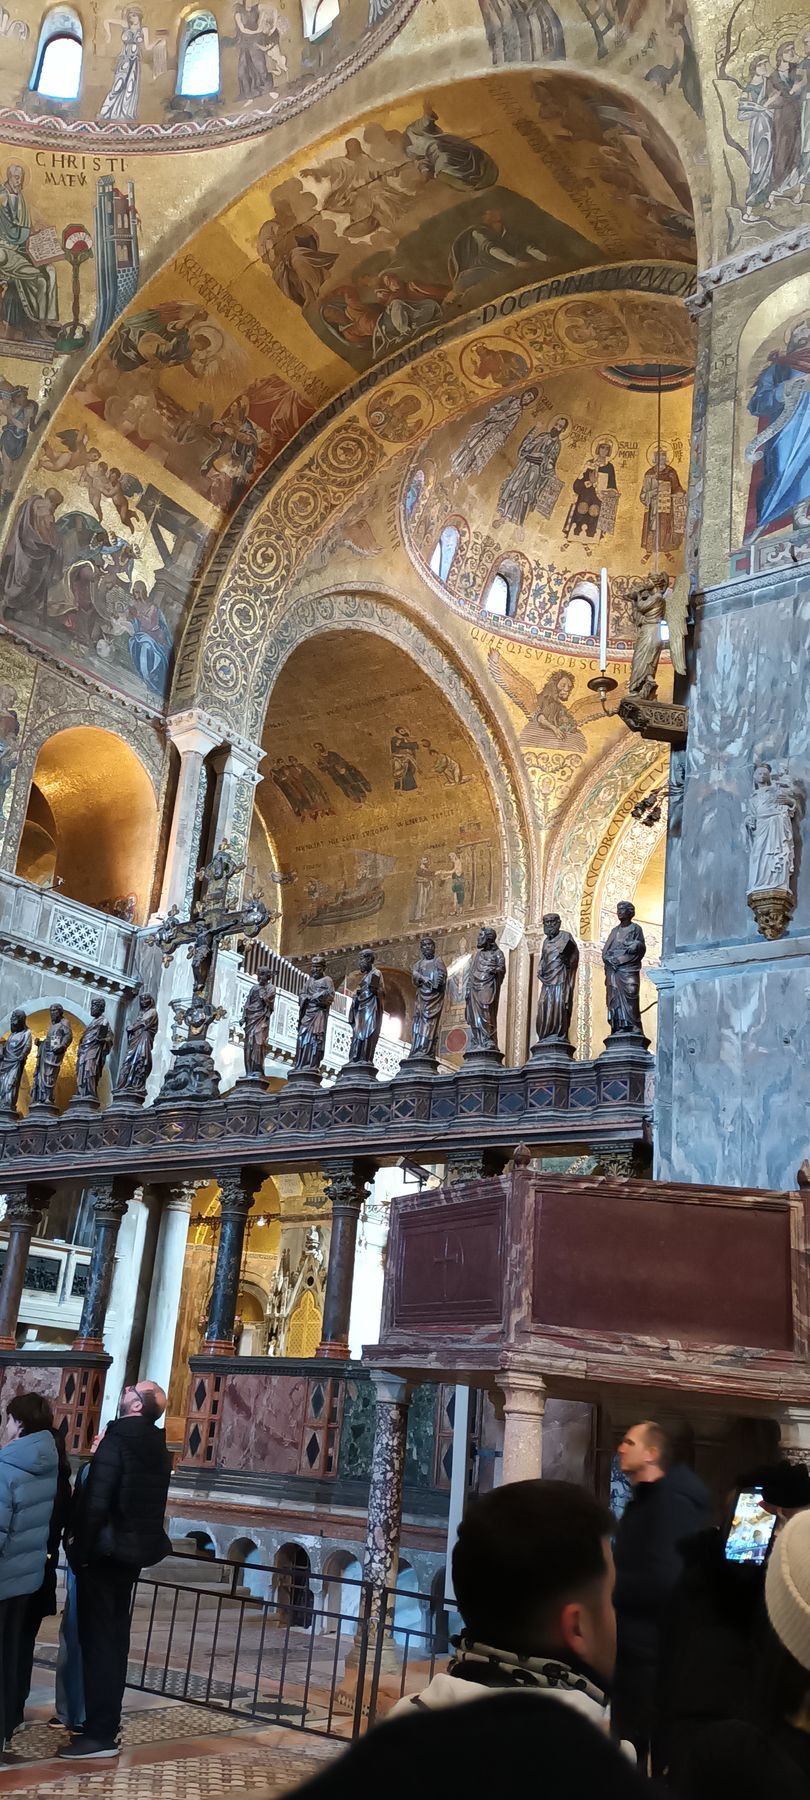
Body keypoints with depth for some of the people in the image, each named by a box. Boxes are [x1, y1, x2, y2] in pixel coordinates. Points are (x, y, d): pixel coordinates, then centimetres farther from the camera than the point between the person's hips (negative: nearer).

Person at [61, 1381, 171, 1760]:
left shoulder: (116, 1441, -17)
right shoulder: (158, 1450, 8)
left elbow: (96, 1502, -21)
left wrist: (79, 1550, -13)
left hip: (104, 1552, -8)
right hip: (133, 1552, 8)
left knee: (97, 1640, -4)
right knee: (115, 1637, 16)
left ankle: (101, 1734, -2)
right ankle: (106, 1718, 25)